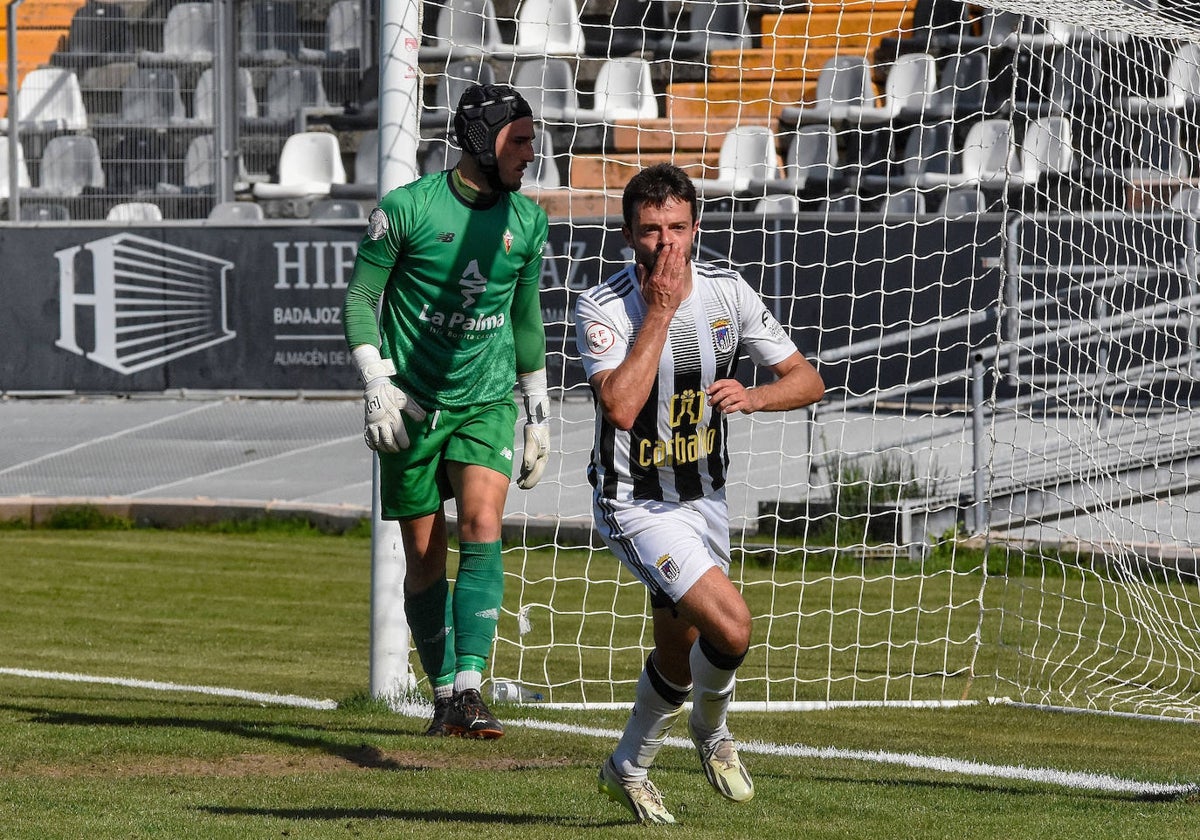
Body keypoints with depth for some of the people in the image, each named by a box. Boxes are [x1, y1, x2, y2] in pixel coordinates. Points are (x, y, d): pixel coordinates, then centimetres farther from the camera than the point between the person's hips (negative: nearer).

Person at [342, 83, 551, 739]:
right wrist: (377, 386, -14)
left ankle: (470, 689, -23)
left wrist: (538, 414, 18)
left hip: (488, 401, 2)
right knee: (425, 556, 2)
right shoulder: (406, 209, -9)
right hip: (414, 406, -2)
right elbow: (359, 297, -3)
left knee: (482, 526, -19)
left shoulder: (527, 221, 5)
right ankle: (444, 695, 16)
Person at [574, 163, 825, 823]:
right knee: (730, 625, -21)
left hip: (704, 497, 6)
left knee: (679, 656, 17)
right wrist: (661, 310, -31)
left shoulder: (726, 291, -6)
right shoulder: (603, 308, -20)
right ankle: (711, 728, 10)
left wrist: (751, 396, -24)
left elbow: (807, 380, -2)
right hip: (635, 505, -6)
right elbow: (621, 407, -34)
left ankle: (628, 770, 42)